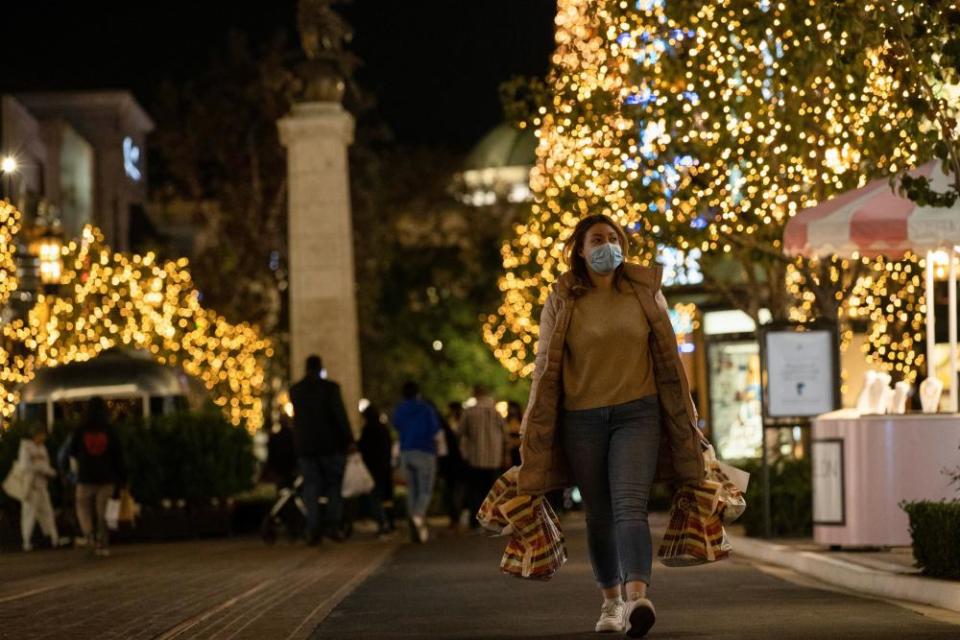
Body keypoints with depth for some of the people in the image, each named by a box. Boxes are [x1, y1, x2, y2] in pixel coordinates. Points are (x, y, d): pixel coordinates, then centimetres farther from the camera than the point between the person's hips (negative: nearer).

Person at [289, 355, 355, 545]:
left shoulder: (294, 391, 6)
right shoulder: (330, 387, -7)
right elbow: (340, 415, -13)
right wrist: (349, 440, -11)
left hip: (305, 447, 3)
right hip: (330, 444, -3)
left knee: (311, 487, 4)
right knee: (335, 485, 7)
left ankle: (312, 530, -4)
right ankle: (333, 525, -5)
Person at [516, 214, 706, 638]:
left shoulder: (645, 293, 4)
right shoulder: (561, 302, 3)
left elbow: (668, 360, 11)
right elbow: (545, 368, 6)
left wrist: (687, 422, 12)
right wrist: (533, 435, 5)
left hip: (637, 413, -1)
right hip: (581, 418, 1)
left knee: (630, 505, -18)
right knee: (599, 515, 8)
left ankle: (637, 599, -33)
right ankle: (611, 601, 23)